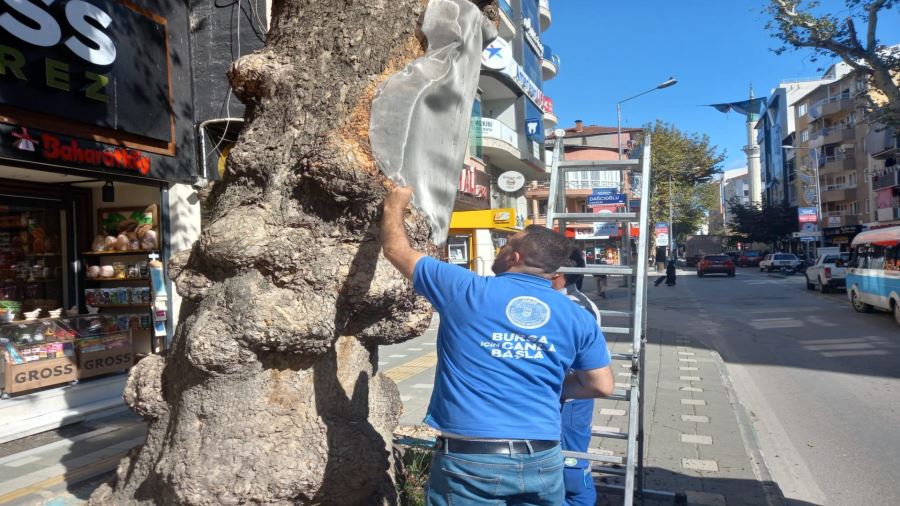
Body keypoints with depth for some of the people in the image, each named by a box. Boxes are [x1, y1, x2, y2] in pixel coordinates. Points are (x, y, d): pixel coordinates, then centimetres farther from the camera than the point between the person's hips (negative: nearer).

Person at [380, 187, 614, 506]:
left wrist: (395, 203, 23)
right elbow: (602, 385, 9)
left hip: (468, 459, -2)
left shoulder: (466, 290, -5)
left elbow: (397, 250, 6)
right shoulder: (578, 318, 2)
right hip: (542, 460, 3)